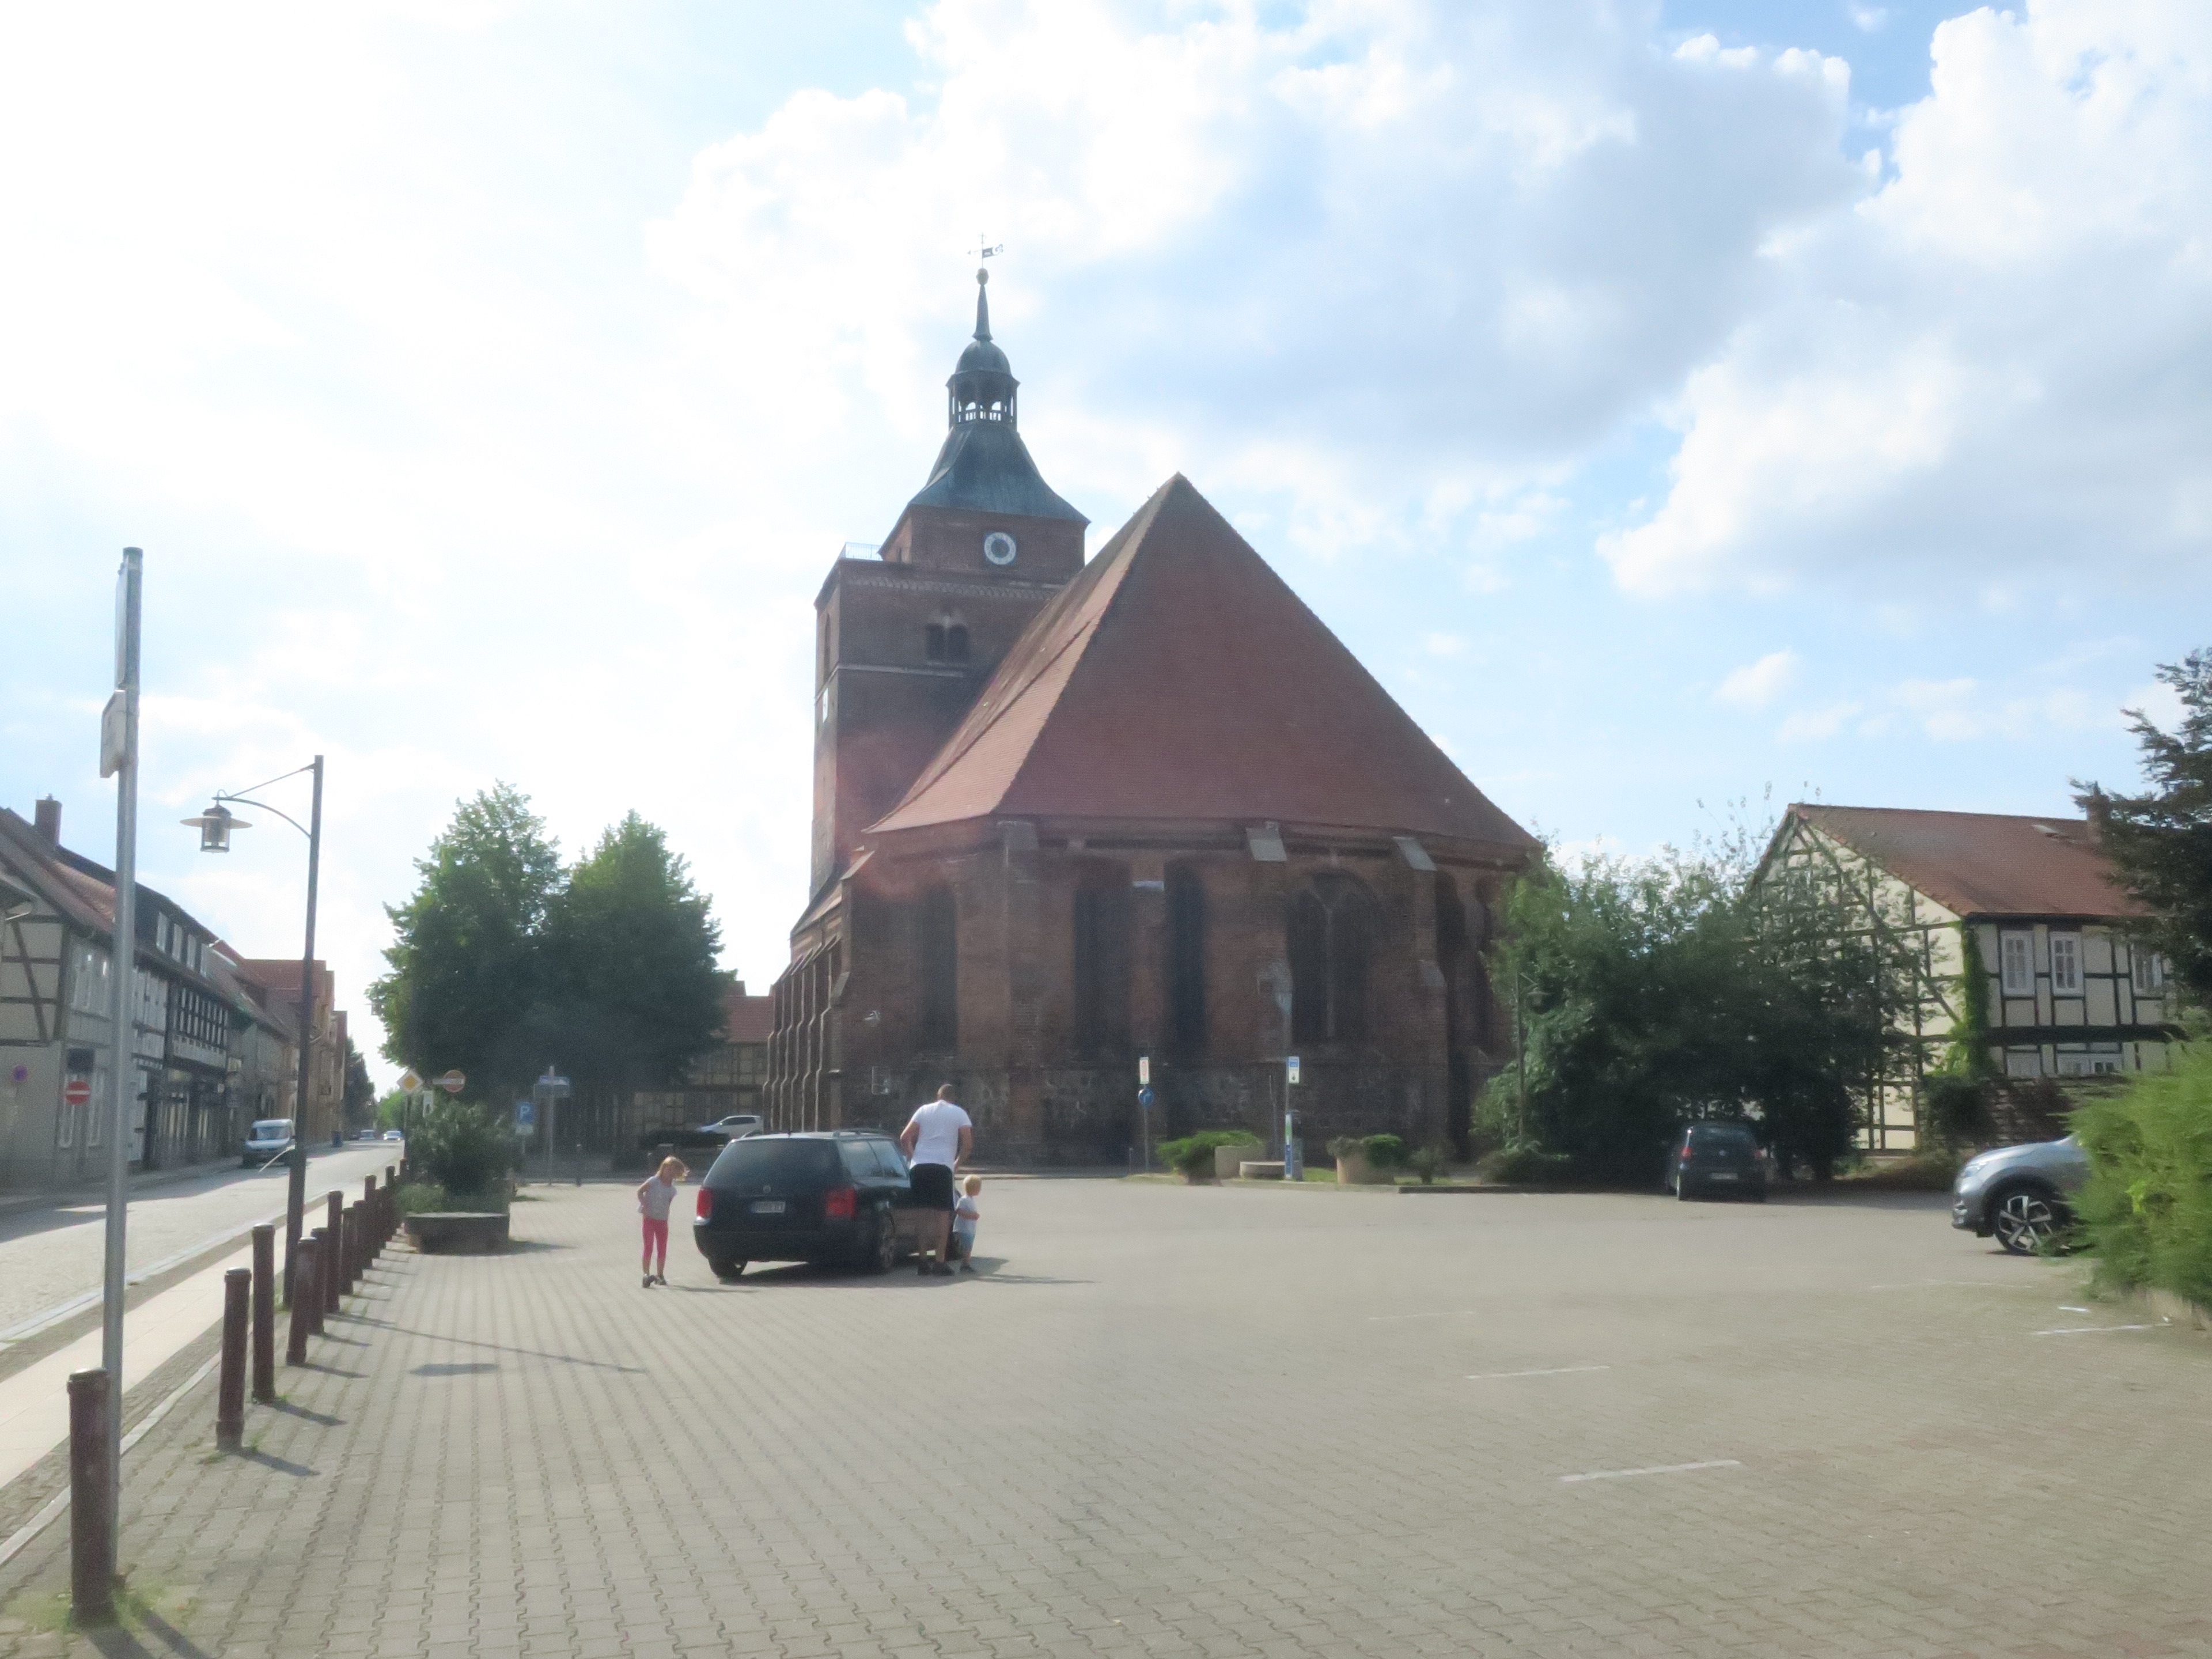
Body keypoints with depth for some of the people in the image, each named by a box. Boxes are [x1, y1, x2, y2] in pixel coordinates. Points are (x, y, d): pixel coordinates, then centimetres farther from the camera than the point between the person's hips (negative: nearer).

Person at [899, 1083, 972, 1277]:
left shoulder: (923, 1110, 17)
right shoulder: (959, 1113, 9)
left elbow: (904, 1138, 11)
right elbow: (968, 1144, -1)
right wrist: (958, 1162, 12)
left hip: (919, 1165, 3)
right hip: (942, 1166, -3)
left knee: (924, 1214, 10)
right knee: (944, 1213, 4)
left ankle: (924, 1260, 9)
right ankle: (939, 1260, -2)